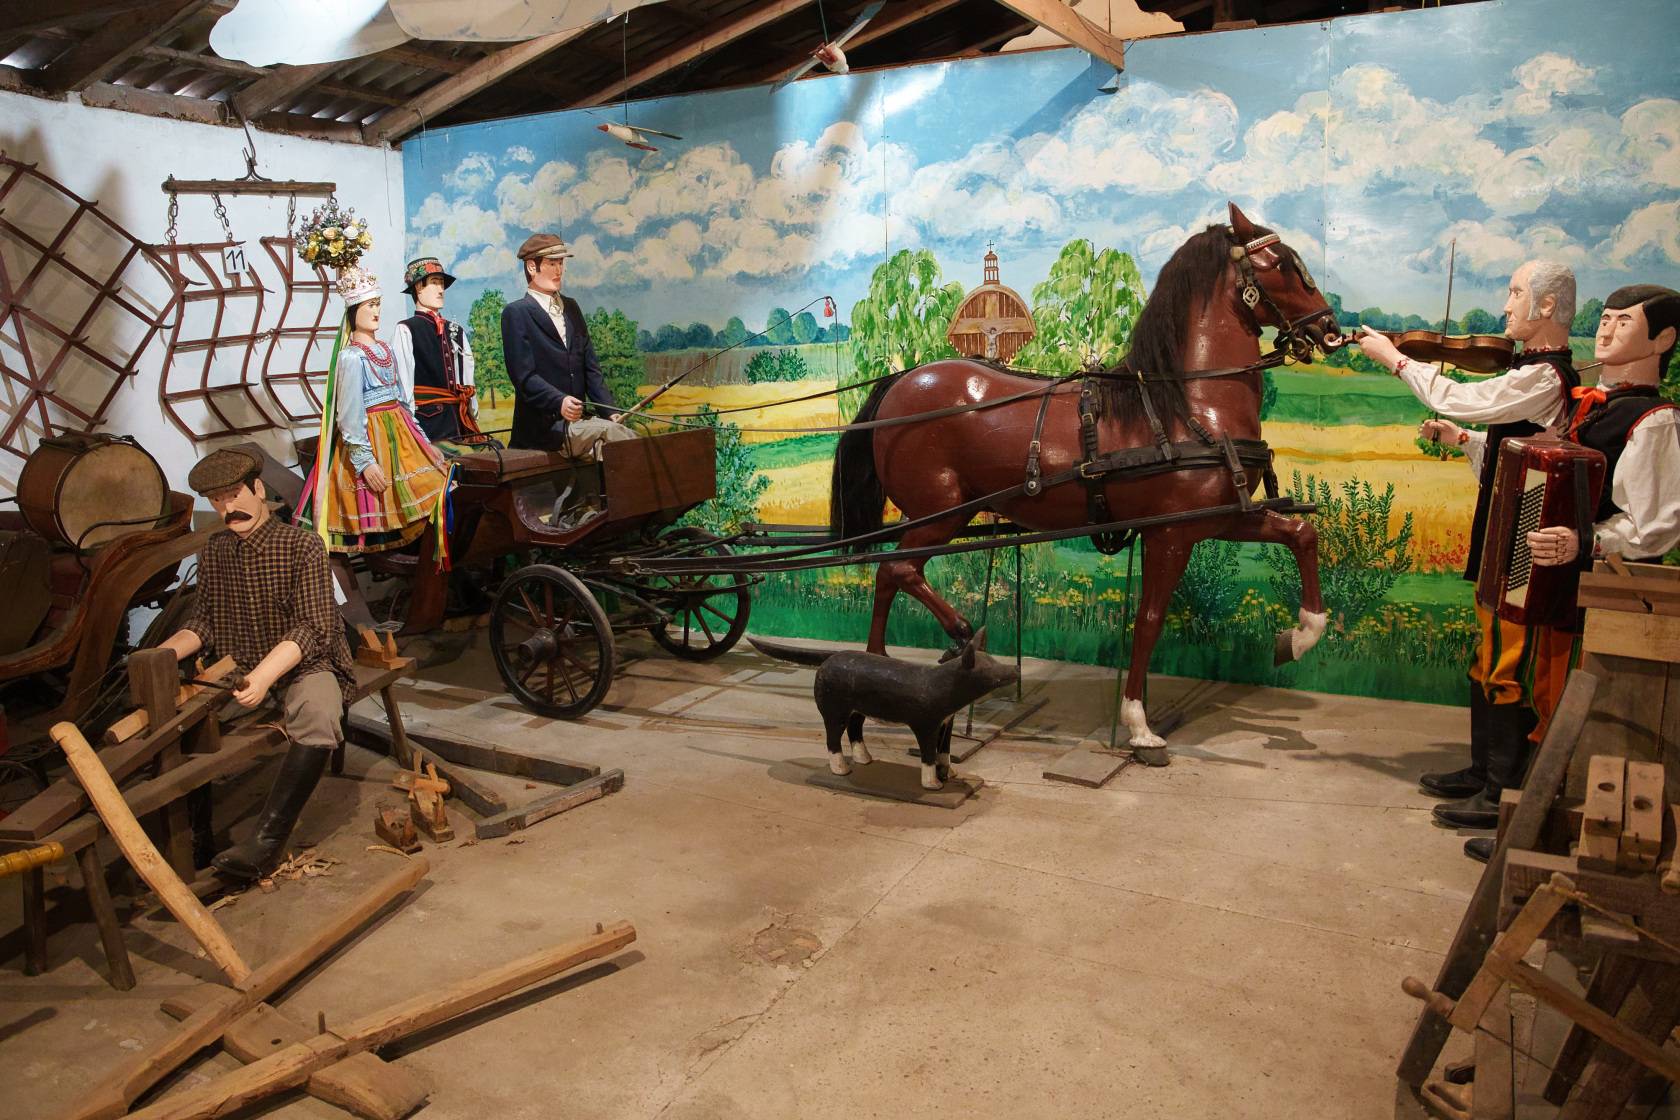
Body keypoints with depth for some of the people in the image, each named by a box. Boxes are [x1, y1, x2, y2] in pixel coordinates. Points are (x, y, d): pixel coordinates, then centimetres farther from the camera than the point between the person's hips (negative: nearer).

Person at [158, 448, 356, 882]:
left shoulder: (302, 545, -10)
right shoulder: (214, 552, 9)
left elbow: (312, 627, -17)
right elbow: (204, 620, 8)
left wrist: (265, 674, -32)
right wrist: (162, 653, -13)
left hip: (303, 664, -6)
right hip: (238, 668, 6)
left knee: (318, 717, -36)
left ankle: (268, 838, -37)